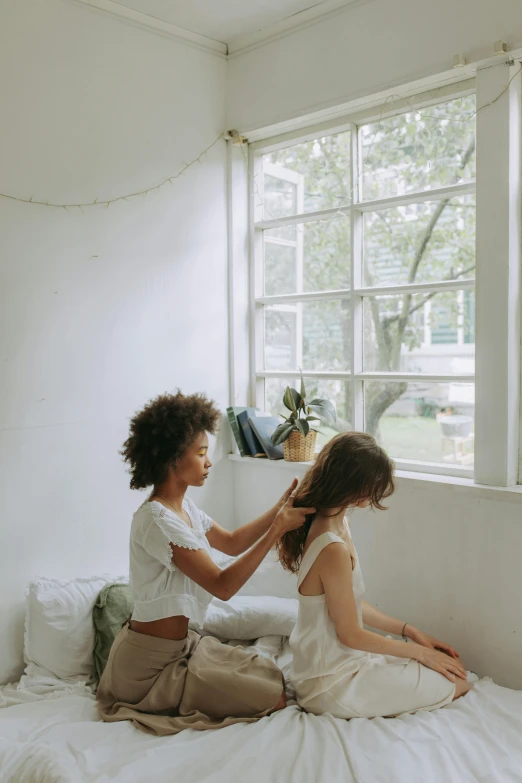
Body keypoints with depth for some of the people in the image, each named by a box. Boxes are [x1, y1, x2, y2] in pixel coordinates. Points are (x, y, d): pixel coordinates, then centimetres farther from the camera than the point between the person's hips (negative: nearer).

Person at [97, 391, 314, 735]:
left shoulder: (184, 508, 4)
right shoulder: (157, 520, -27)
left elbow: (232, 542, 16)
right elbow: (223, 585, -28)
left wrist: (280, 509, 3)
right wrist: (278, 529, -27)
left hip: (181, 643, 10)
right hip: (150, 664, -10)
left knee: (273, 673, 11)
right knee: (274, 699, -10)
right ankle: (155, 703, 2)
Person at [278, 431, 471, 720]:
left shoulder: (328, 522, 1)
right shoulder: (333, 550, -29)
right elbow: (350, 634, -19)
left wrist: (411, 631, 6)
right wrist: (419, 652, -7)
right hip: (332, 685, -9)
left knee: (449, 663, 14)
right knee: (456, 682, -3)